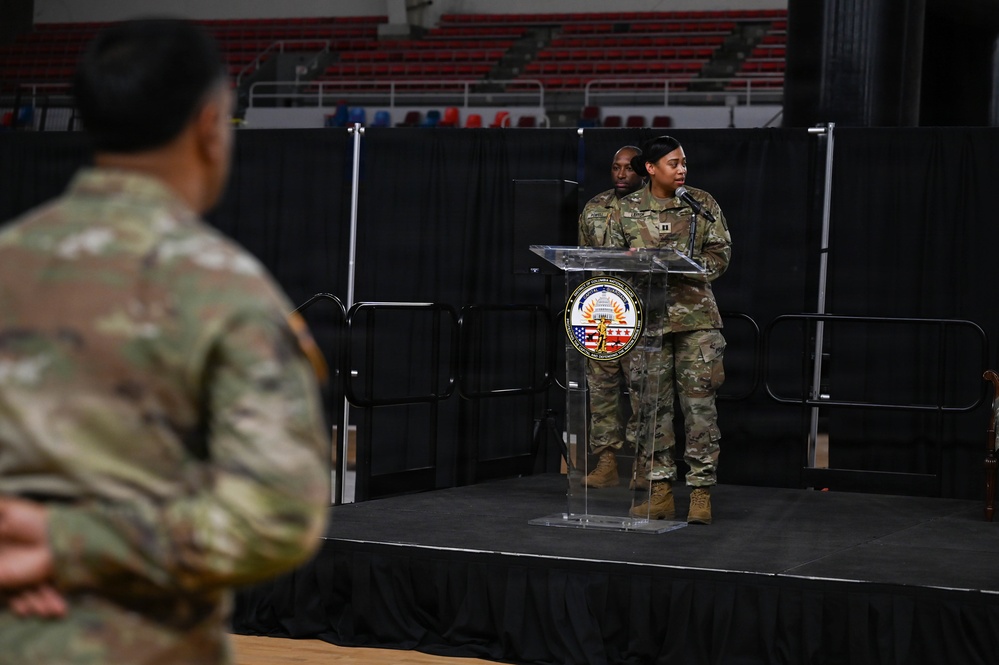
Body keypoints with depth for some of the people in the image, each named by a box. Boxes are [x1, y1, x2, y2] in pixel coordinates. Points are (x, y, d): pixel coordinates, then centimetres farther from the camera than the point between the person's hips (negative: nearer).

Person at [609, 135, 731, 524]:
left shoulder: (702, 205, 6)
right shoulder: (627, 210, 7)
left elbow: (720, 256, 3)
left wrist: (676, 266, -12)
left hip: (695, 317, -1)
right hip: (646, 318, 1)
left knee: (700, 404, -4)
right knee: (650, 405, 2)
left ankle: (701, 493, 0)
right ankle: (660, 492, 9)